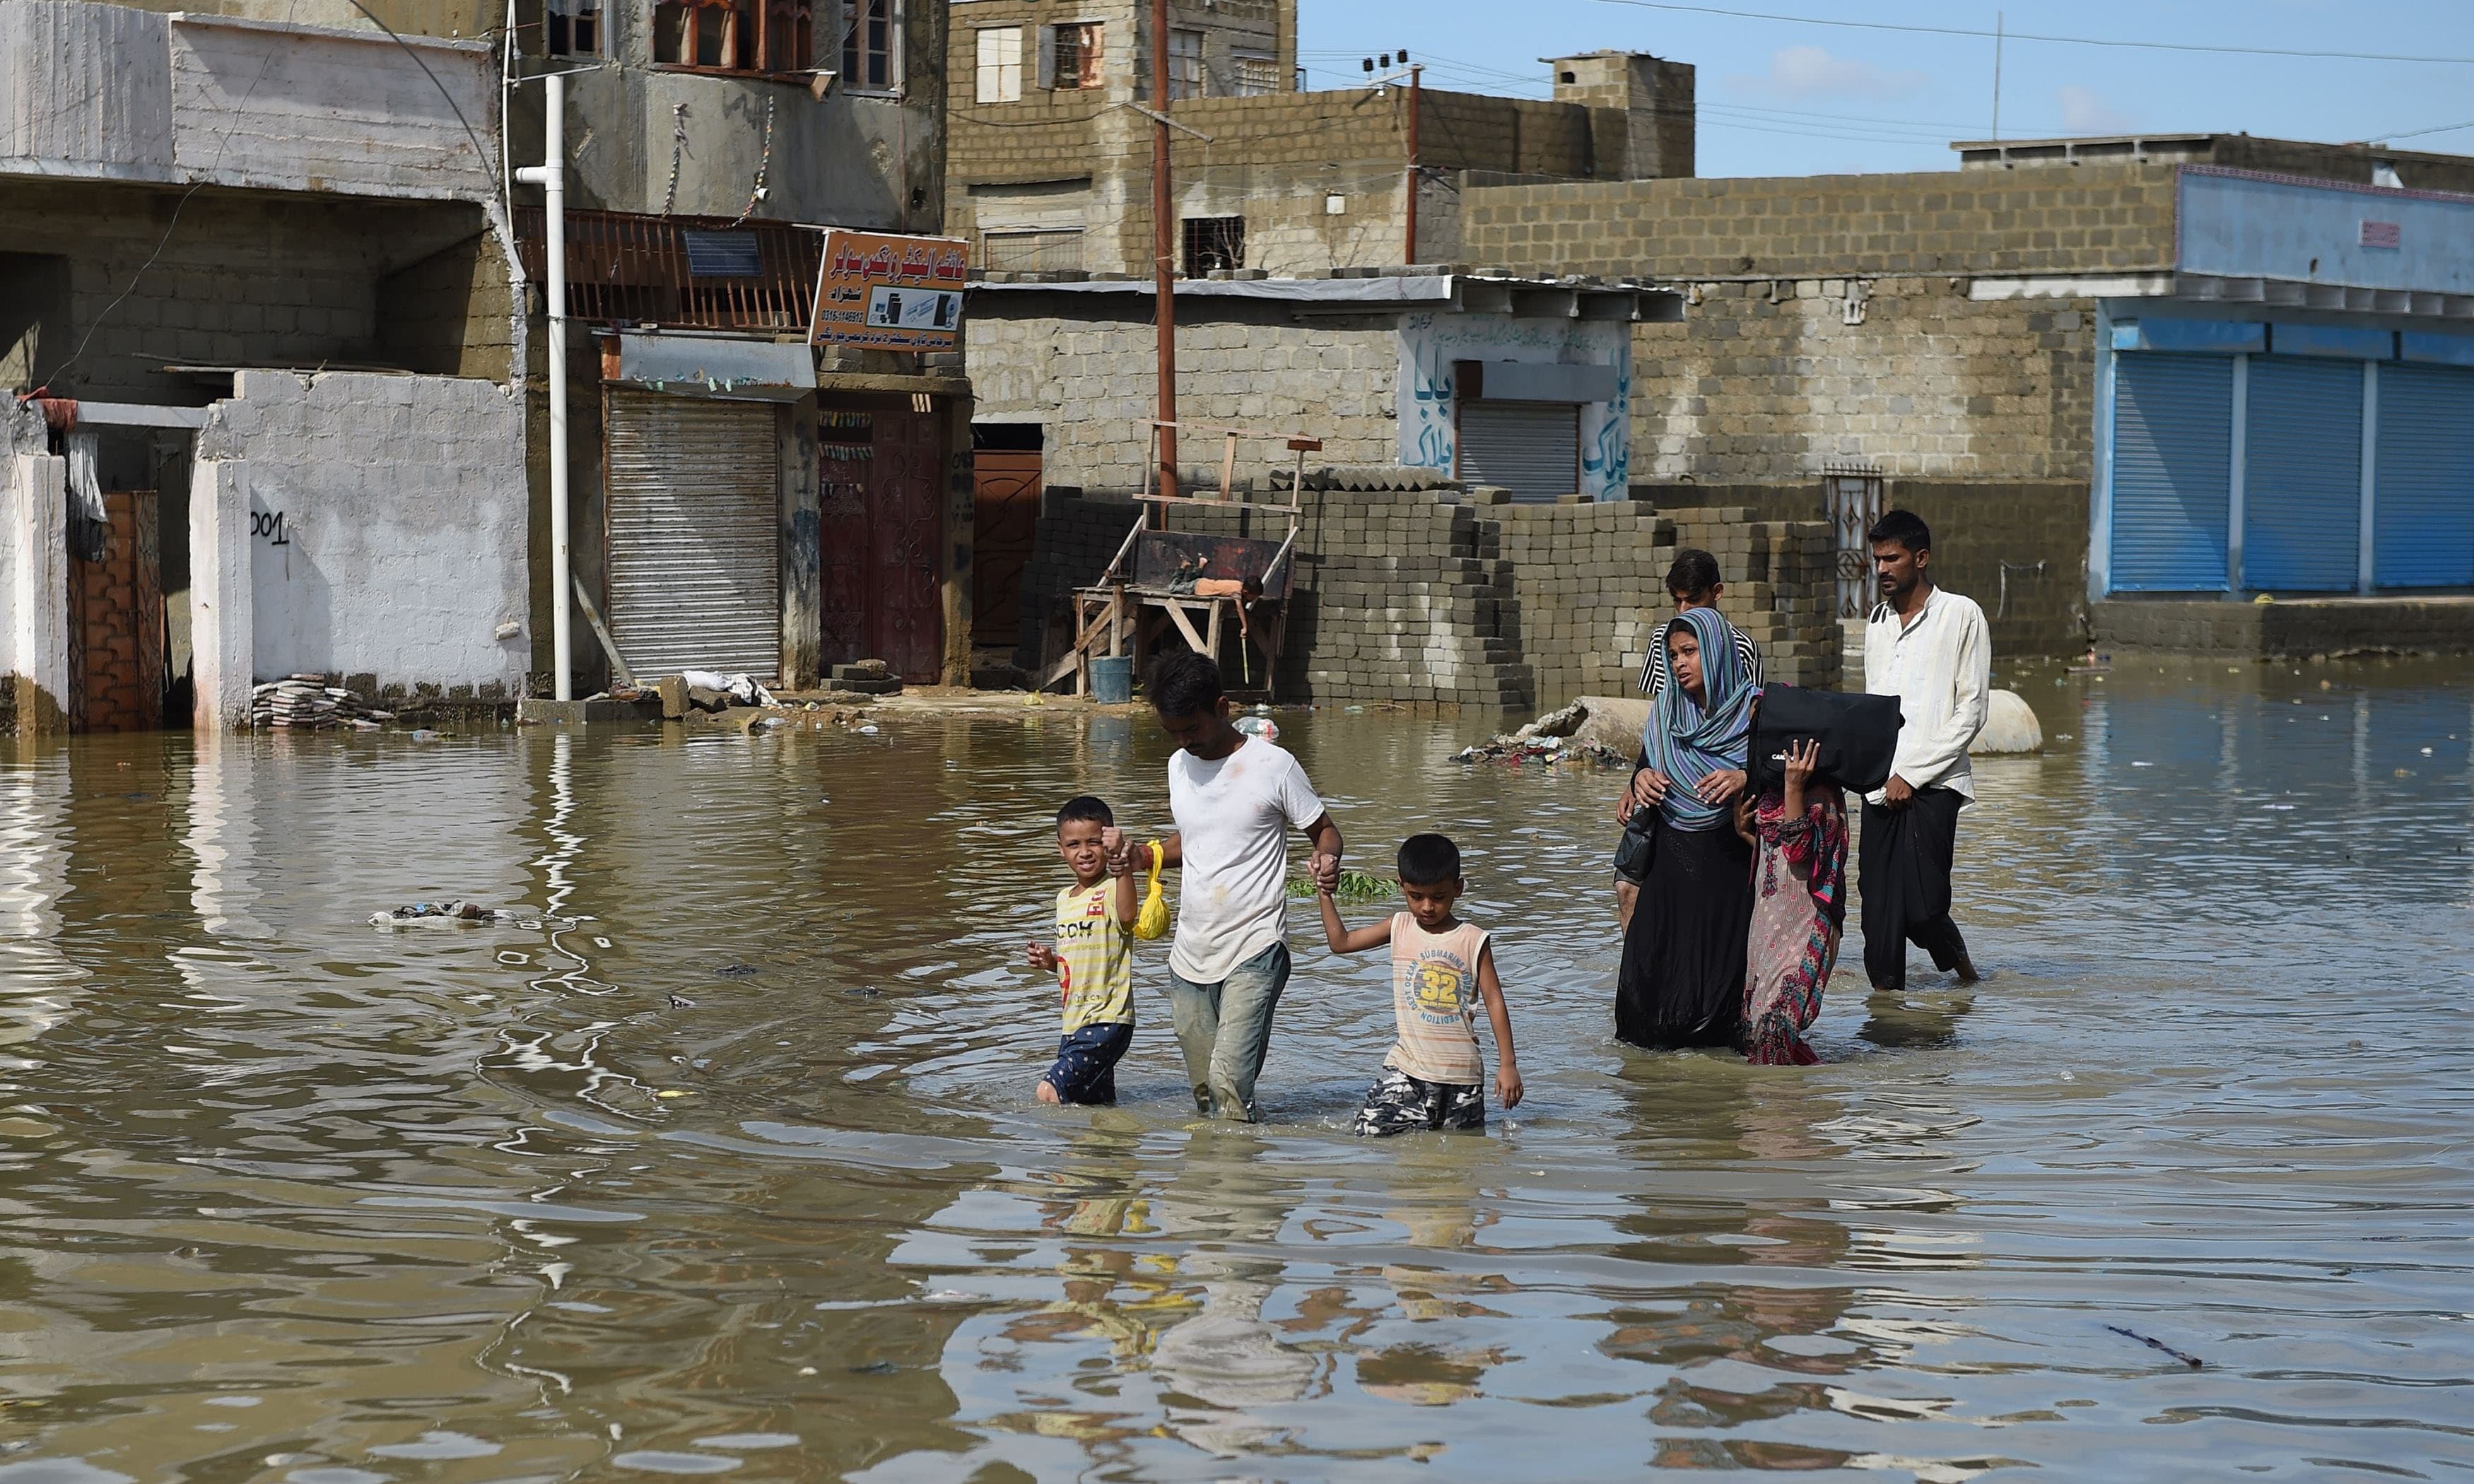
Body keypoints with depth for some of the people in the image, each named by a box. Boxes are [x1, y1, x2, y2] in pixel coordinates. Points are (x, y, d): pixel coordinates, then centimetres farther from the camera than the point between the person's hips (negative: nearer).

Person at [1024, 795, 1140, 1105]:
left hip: (1107, 1020, -9)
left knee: (1049, 1092, -18)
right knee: (1097, 1103, 13)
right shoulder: (1064, 899, 14)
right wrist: (1050, 962, 5)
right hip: (1074, 1024, 9)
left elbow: (1126, 916, -37)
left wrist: (1123, 867, -53)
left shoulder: (1111, 889, -12)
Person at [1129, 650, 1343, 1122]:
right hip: (1191, 953, 6)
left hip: (1254, 946, -6)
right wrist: (1140, 856, 6)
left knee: (1229, 1079, -20)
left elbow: (1324, 830, 1)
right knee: (1204, 1091, 7)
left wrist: (1327, 859, -22)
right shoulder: (1179, 765, 10)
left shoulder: (1273, 765, -8)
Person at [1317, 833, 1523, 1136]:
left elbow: (1495, 1002, -2)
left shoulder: (1473, 941, -4)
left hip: (1461, 1070, -1)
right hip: (1407, 1066, 1)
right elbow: (1340, 942, 14)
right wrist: (1324, 896, 4)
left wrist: (1507, 1064, -5)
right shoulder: (1399, 928, 4)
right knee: (1371, 1134, -12)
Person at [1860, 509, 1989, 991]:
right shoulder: (1878, 621, 18)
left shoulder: (1961, 616, -1)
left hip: (1932, 786, -5)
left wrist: (1911, 774, -9)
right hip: (1881, 786, 5)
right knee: (1880, 913, -2)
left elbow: (1971, 711, -5)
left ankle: (1959, 961, 17)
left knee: (1922, 907, -12)